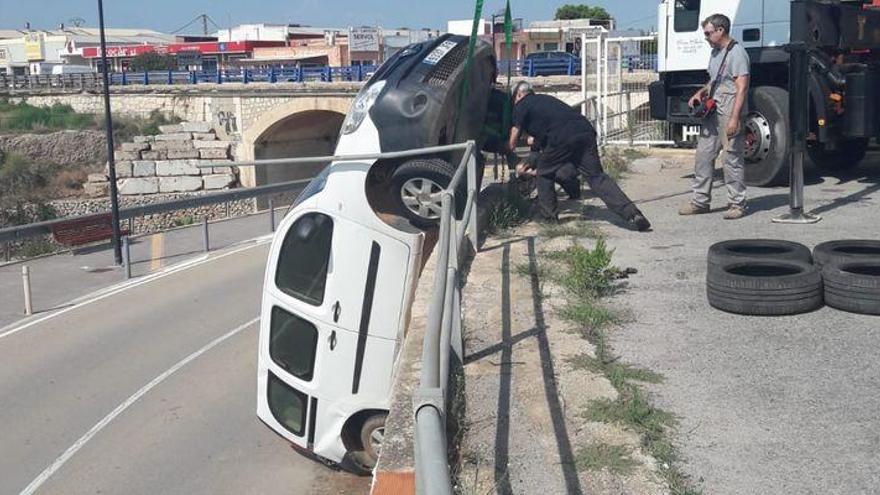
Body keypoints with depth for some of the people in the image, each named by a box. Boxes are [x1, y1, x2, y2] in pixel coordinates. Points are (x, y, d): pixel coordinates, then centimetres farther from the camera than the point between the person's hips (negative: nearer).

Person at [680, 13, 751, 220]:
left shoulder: (736, 52, -11)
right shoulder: (715, 52, 17)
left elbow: (742, 88, -16)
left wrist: (734, 118, -21)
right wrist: (701, 93, 10)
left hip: (730, 115, -9)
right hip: (713, 113, 9)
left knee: (732, 159, -3)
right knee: (703, 154, 9)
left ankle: (737, 204, 6)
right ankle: (700, 201, 16)